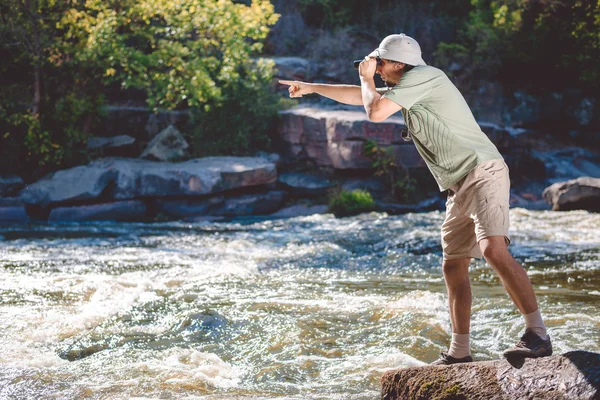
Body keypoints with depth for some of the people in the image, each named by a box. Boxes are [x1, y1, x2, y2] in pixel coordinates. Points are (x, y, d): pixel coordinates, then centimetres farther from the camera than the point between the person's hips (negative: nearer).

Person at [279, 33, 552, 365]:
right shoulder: (405, 88, 22)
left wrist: (366, 77, 8)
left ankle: (538, 336, -28)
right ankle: (460, 352, 13)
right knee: (453, 267, 8)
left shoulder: (423, 75, -7)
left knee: (493, 249, -26)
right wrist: (311, 87, 41)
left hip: (482, 173, -10)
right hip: (458, 188, 10)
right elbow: (359, 97, 35)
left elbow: (375, 112, -11)